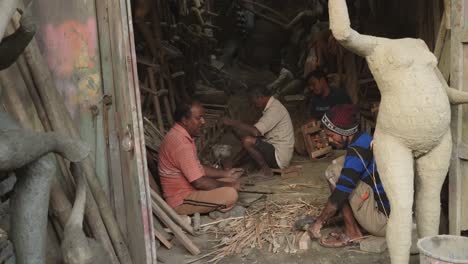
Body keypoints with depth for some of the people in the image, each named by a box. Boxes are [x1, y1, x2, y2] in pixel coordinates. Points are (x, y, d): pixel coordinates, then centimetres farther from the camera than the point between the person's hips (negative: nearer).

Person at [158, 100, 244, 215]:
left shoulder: (181, 136, 8)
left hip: (188, 188, 10)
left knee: (231, 181, 12)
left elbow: (198, 168, 19)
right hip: (182, 200, -10)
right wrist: (227, 185, -11)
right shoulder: (181, 143, -26)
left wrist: (225, 173, 12)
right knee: (230, 195, -23)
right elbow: (199, 182, -26)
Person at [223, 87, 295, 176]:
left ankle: (265, 169, -9)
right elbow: (259, 132, 17)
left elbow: (255, 131, -28)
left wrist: (233, 123, -18)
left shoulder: (274, 109, -18)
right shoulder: (274, 105, 14)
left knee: (247, 141, -21)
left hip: (279, 158, -11)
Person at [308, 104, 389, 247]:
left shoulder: (357, 150, -18)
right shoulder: (365, 139, 12)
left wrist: (319, 222, -7)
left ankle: (352, 234, -4)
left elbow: (340, 195, -21)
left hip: (384, 220, -10)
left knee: (334, 172, -8)